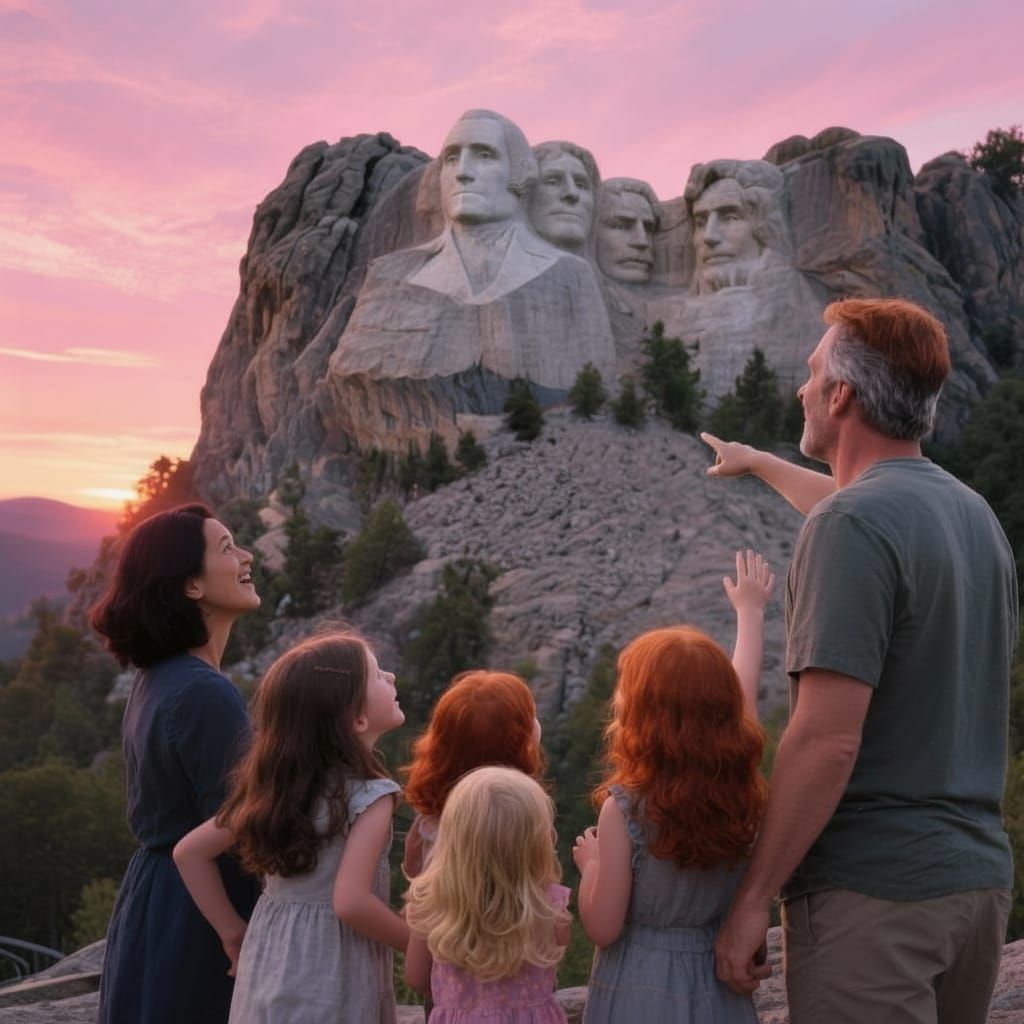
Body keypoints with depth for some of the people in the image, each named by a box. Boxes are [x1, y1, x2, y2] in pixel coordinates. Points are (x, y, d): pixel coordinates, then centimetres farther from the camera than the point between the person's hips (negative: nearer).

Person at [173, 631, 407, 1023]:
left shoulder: (276, 783, 2)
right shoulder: (368, 795, -18)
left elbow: (189, 852, 5)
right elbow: (350, 902, -27)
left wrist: (233, 933, 10)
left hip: (273, 962, 7)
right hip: (330, 980, -7)